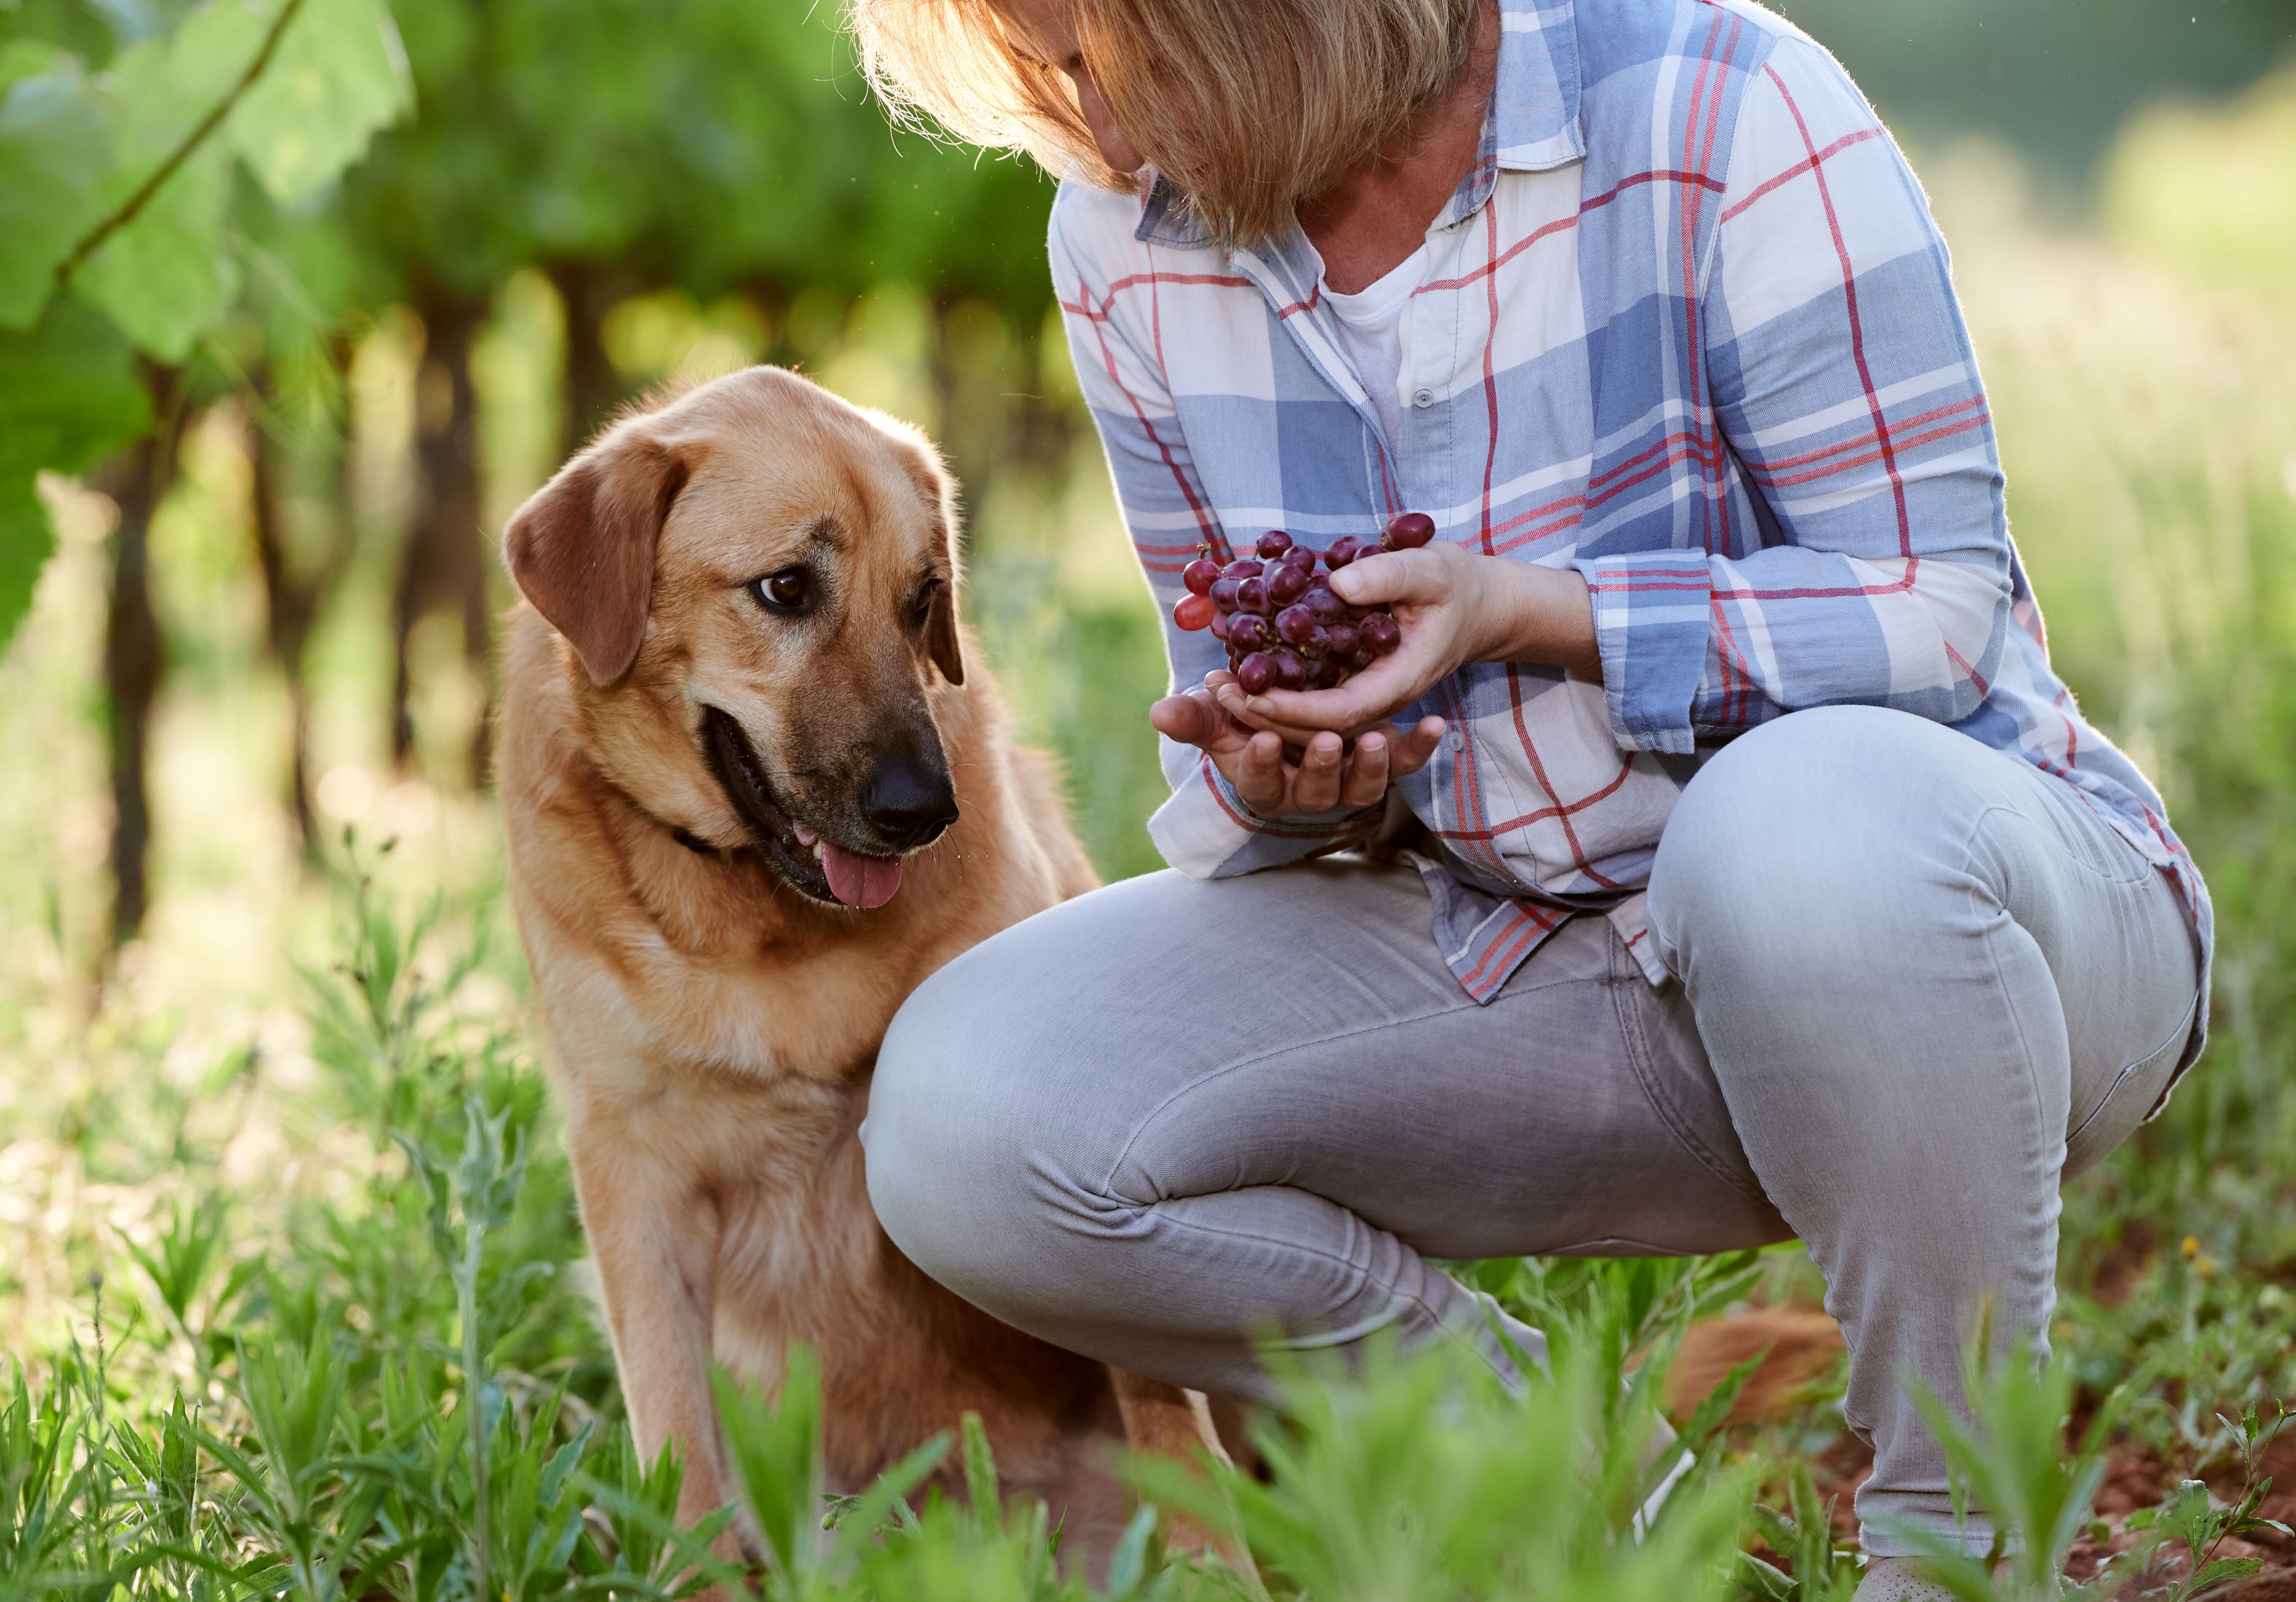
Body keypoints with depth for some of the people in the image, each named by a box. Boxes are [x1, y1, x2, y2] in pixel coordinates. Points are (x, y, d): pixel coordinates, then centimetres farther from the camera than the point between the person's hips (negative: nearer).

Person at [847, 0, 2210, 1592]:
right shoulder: (1124, 240, -1)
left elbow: (1939, 612, -15)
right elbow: (1241, 705, 8)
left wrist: (1520, 608, -27)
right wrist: (1296, 786, -16)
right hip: (1511, 960, 5)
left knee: (1810, 814, -42)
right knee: (966, 1115, -17)